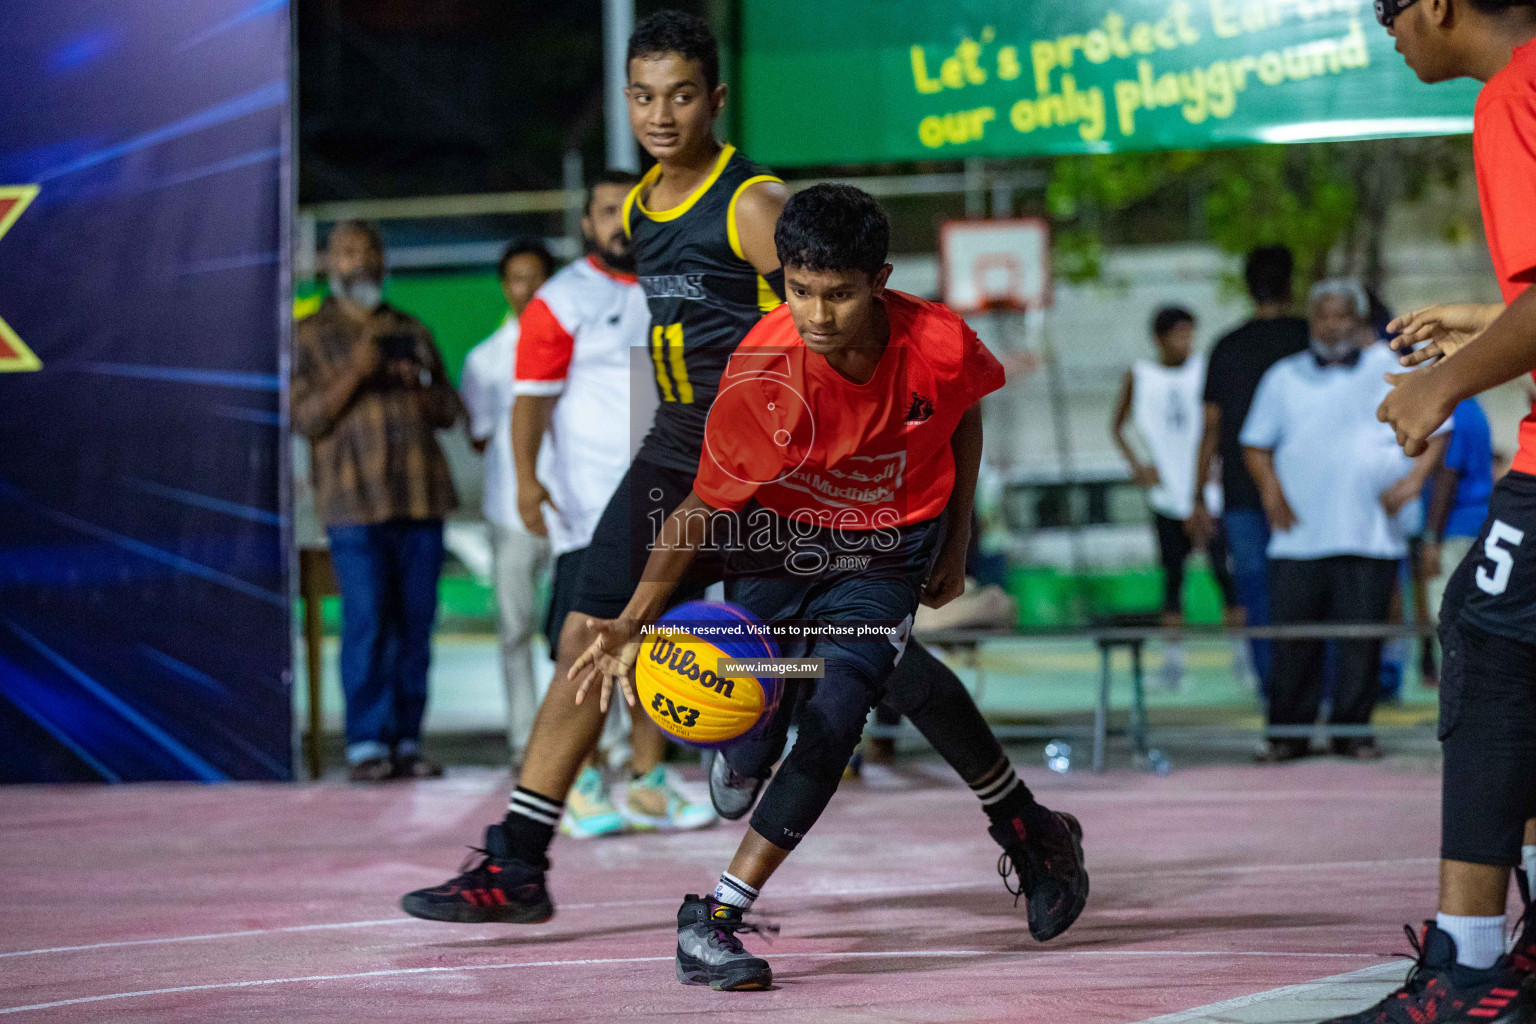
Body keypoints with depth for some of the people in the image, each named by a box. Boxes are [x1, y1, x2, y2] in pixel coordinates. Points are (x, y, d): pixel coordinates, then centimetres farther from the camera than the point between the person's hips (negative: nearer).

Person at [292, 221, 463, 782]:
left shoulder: (413, 332, 20)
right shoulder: (310, 336, 8)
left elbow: (448, 410, 19)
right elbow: (306, 417, -1)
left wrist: (417, 386, -2)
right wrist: (354, 375, -15)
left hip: (420, 493, 4)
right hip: (354, 499, -4)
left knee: (416, 622, 1)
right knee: (366, 621, -11)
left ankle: (406, 740, 6)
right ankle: (367, 744, -9)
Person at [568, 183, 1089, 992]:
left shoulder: (941, 346, -22)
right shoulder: (761, 372, -27)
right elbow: (703, 507, -20)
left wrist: (955, 545, 10)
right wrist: (634, 620, -31)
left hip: (884, 554, -1)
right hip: (777, 536, 1)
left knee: (829, 726, -22)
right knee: (746, 754, -2)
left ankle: (713, 922, -20)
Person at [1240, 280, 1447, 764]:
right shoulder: (1284, 377, 15)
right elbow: (1256, 443, 17)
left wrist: (1412, 479, -6)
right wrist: (1270, 489, -2)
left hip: (1370, 537, -1)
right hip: (1298, 537, 1)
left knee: (1362, 638, -3)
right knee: (1293, 637, -4)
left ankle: (1352, 729, 6)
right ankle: (1288, 732, 2)